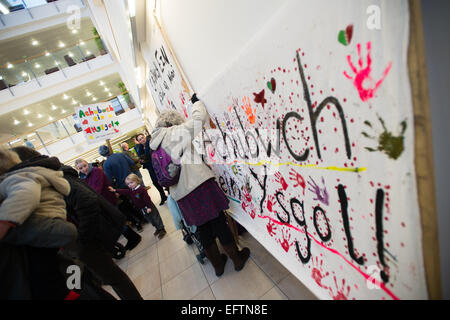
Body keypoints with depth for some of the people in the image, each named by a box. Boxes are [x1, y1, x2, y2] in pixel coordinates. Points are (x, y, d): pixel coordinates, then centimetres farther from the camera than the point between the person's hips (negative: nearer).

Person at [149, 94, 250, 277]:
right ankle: (237, 259, 25)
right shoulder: (175, 132, -3)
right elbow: (200, 117, -3)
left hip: (181, 194, 7)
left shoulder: (155, 147, 17)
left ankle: (217, 264, 35)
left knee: (203, 228, 18)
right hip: (199, 185, -7)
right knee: (218, 223, 7)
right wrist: (196, 101, 13)